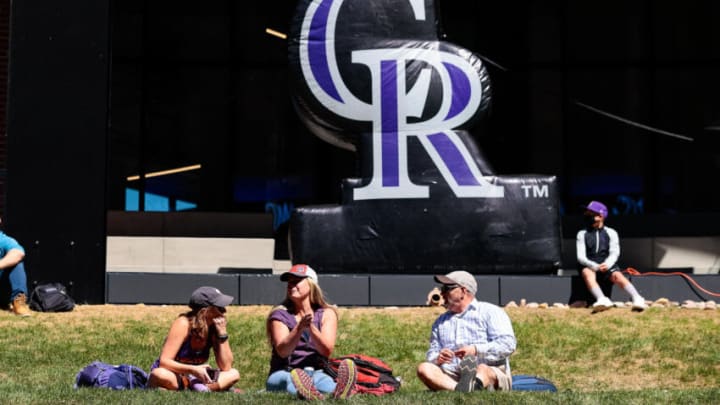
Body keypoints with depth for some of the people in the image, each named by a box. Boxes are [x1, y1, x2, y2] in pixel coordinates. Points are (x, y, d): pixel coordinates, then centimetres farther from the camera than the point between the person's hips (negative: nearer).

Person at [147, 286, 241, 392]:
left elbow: (226, 367, -10)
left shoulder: (215, 327, -4)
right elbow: (164, 362, -26)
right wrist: (194, 370, -39)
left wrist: (222, 333, -17)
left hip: (194, 378, 6)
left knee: (234, 374, -13)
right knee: (160, 375, -40)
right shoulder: (183, 324, -19)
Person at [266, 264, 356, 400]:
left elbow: (327, 351, -8)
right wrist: (299, 328, -32)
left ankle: (339, 391, -72)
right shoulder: (280, 314, 4)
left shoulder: (327, 314, 9)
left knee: (325, 382, -36)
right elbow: (282, 351, -13)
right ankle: (310, 394, -72)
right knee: (288, 380, -38)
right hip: (284, 373, -1)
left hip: (316, 373, 1)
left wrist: (311, 327, -25)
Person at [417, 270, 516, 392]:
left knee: (483, 369, -38)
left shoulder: (490, 312, 11)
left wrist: (476, 350, -15)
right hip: (451, 377, 4)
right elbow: (432, 353, 19)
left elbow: (508, 343, -3)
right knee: (424, 368, -25)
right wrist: (438, 358, -6)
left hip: (493, 373, -4)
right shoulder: (440, 322, 28)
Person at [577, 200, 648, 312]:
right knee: (588, 274, -34)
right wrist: (595, 266, -20)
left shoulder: (611, 233, 12)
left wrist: (607, 264, -23)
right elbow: (581, 257, 0)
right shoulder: (582, 234, 13)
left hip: (607, 266, 0)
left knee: (618, 275, -31)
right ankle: (602, 300, -58)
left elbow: (614, 253, 0)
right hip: (589, 266, 0)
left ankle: (637, 299, -51)